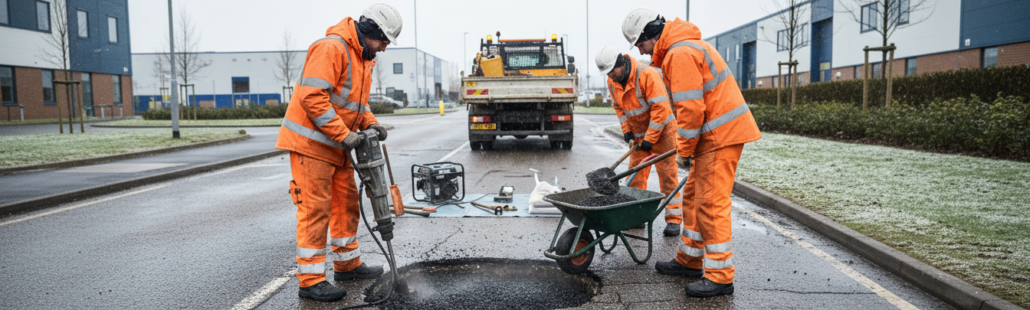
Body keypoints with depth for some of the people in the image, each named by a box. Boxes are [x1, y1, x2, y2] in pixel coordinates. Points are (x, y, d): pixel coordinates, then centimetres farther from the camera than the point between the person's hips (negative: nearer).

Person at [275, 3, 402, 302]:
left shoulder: (362, 57, 14)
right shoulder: (332, 48, -19)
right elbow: (312, 97, -26)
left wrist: (370, 123, 3)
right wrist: (344, 134, -24)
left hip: (335, 146, 10)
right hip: (310, 141, -10)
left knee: (346, 202, 15)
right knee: (315, 209, -7)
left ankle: (347, 264, 28)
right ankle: (310, 281, 0)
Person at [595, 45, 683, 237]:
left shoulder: (647, 74, -26)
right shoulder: (613, 82, -3)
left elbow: (660, 108, -26)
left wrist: (650, 139, -23)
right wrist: (626, 130, 1)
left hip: (661, 130, -6)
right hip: (638, 133, 7)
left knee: (667, 174, -5)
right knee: (635, 174, 5)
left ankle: (673, 219, 0)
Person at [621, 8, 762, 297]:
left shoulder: (680, 53, -18)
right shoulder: (680, 48, 17)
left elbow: (691, 109, -22)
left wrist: (683, 151, -12)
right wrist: (685, 146, 19)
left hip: (722, 134, -11)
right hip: (714, 133, 11)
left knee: (711, 203, -8)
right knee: (693, 196, 16)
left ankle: (720, 276, 0)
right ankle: (690, 260, 27)